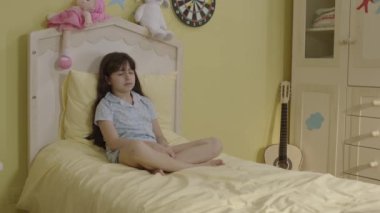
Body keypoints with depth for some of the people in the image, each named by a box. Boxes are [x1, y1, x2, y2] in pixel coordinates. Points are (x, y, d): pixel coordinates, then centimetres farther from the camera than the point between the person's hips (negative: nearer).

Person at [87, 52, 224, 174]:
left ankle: (158, 165, -31)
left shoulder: (145, 102, 23)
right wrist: (152, 145, -17)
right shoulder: (105, 105, 7)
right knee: (138, 147, -45)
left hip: (154, 151, 6)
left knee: (214, 144, -8)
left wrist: (166, 149, -8)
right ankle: (195, 166, -27)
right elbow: (113, 143, -6)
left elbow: (159, 136, 17)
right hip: (124, 153, -5)